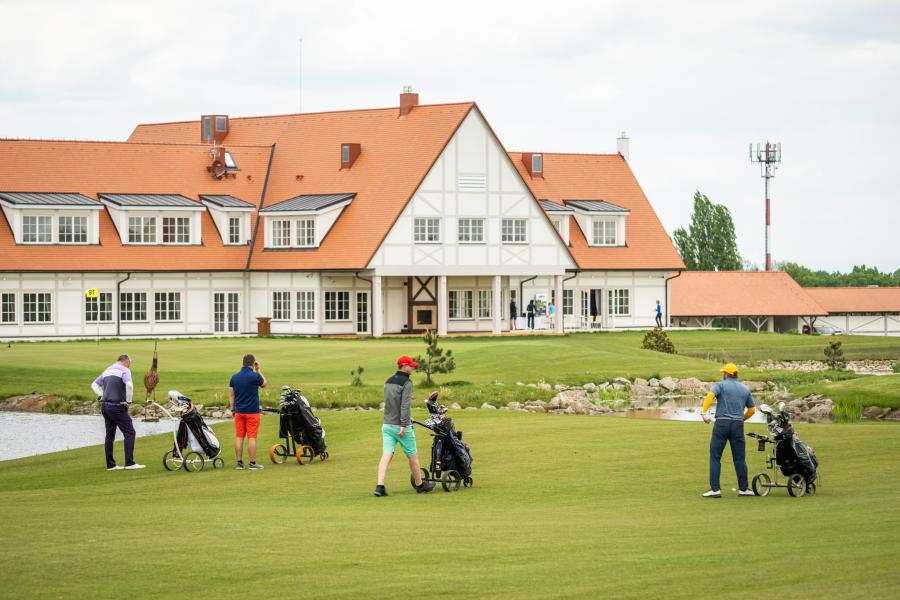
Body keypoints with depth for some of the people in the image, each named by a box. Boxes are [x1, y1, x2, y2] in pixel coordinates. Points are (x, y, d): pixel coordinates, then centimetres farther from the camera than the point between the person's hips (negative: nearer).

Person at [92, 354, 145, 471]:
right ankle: (129, 463, -12)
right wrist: (128, 401, -13)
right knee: (129, 433, -5)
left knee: (110, 435, 12)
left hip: (105, 406, 8)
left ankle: (110, 464, 12)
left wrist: (101, 396, 14)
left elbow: (94, 384, 24)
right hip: (117, 407, -8)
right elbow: (129, 385, -24)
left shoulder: (107, 371, 17)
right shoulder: (124, 370, -7)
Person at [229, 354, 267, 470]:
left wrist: (232, 409, 17)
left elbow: (231, 394, 8)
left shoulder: (234, 377, 3)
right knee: (252, 437, -2)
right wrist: (258, 370, 14)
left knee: (239, 437, 6)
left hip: (239, 411, 4)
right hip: (252, 412, -4)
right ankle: (253, 463, -1)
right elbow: (264, 384, 10)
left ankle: (239, 463, 8)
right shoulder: (255, 376, -11)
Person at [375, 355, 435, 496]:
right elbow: (405, 405, -19)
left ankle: (380, 486, -17)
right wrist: (403, 425, -21)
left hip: (387, 425, 6)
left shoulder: (388, 382, 14)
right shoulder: (406, 382, -11)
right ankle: (420, 485, 22)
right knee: (412, 456, 9)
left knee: (386, 455, -3)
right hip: (400, 426, -6)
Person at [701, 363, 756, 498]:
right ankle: (743, 488, 11)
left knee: (715, 456, 0)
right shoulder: (745, 389, 15)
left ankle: (715, 489, -6)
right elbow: (752, 410, 20)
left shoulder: (721, 385, 2)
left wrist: (704, 412, -23)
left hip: (722, 423, -4)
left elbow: (710, 396, -17)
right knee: (739, 458, 10)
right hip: (738, 425, 4)